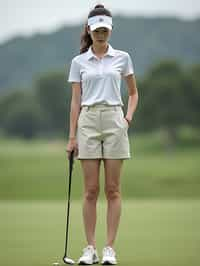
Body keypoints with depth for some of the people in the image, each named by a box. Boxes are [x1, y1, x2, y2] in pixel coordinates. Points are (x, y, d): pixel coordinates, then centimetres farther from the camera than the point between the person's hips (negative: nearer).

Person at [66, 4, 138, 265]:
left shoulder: (122, 58, 5)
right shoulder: (79, 62, 6)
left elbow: (133, 93, 15)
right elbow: (76, 101, 5)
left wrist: (129, 116, -1)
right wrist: (72, 136, 0)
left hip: (114, 122, 0)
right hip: (88, 122, 0)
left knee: (112, 189, 0)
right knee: (91, 190, 0)